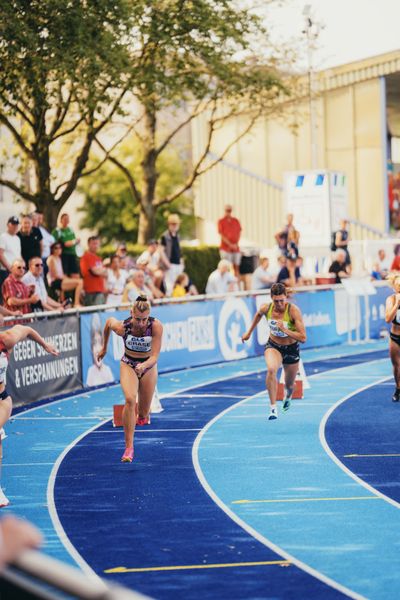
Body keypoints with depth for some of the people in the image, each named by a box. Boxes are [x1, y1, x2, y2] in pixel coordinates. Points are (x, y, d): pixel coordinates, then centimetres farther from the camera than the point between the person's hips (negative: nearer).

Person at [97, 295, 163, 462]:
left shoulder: (156, 326, -29)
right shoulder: (122, 327, -27)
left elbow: (154, 356, -32)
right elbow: (109, 322, -2)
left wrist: (144, 366, -53)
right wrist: (104, 347, 10)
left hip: (148, 366, 1)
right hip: (128, 365, -1)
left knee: (143, 416, 9)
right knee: (130, 399, -29)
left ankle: (141, 414, 51)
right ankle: (129, 447, -25)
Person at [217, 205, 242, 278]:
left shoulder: (236, 221, 11)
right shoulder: (221, 221, -1)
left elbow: (239, 233, 9)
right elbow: (222, 235, -6)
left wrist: (236, 244, -6)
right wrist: (230, 245, -14)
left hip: (236, 248, 4)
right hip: (226, 248, -4)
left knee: (236, 267, 2)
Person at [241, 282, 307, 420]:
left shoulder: (293, 310, -28)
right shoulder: (266, 308, -17)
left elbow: (303, 338, -30)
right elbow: (258, 314, 11)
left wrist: (285, 330, -41)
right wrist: (249, 332, 18)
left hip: (291, 349, -1)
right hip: (273, 346, 1)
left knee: (289, 385, 15)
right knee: (271, 369, -33)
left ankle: (288, 396, 56)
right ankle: (273, 407, -27)